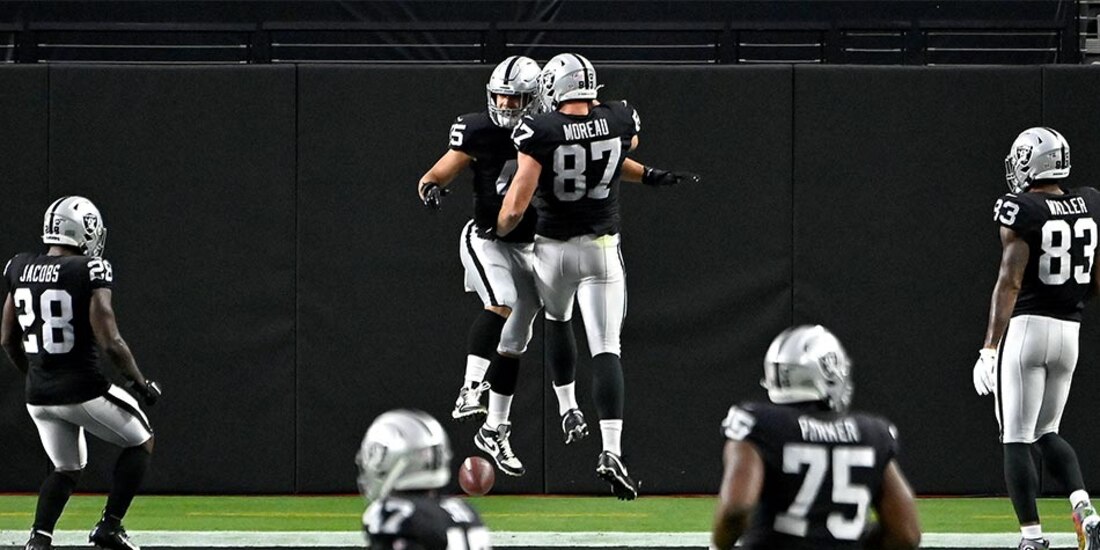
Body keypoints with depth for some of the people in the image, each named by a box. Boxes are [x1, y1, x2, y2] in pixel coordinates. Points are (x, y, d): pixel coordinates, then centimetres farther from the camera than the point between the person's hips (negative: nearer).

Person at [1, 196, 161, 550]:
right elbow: (110, 343, -18)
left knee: (67, 469, 24)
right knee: (140, 443, 17)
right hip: (83, 391, -6)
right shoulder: (89, 271, -15)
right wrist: (141, 384, -3)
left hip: (39, 397, 6)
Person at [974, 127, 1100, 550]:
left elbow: (1010, 282, -17)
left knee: (1017, 440, 1)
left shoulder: (1020, 212, -12)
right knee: (1046, 433, 18)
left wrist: (990, 347, -17)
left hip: (1025, 326, -6)